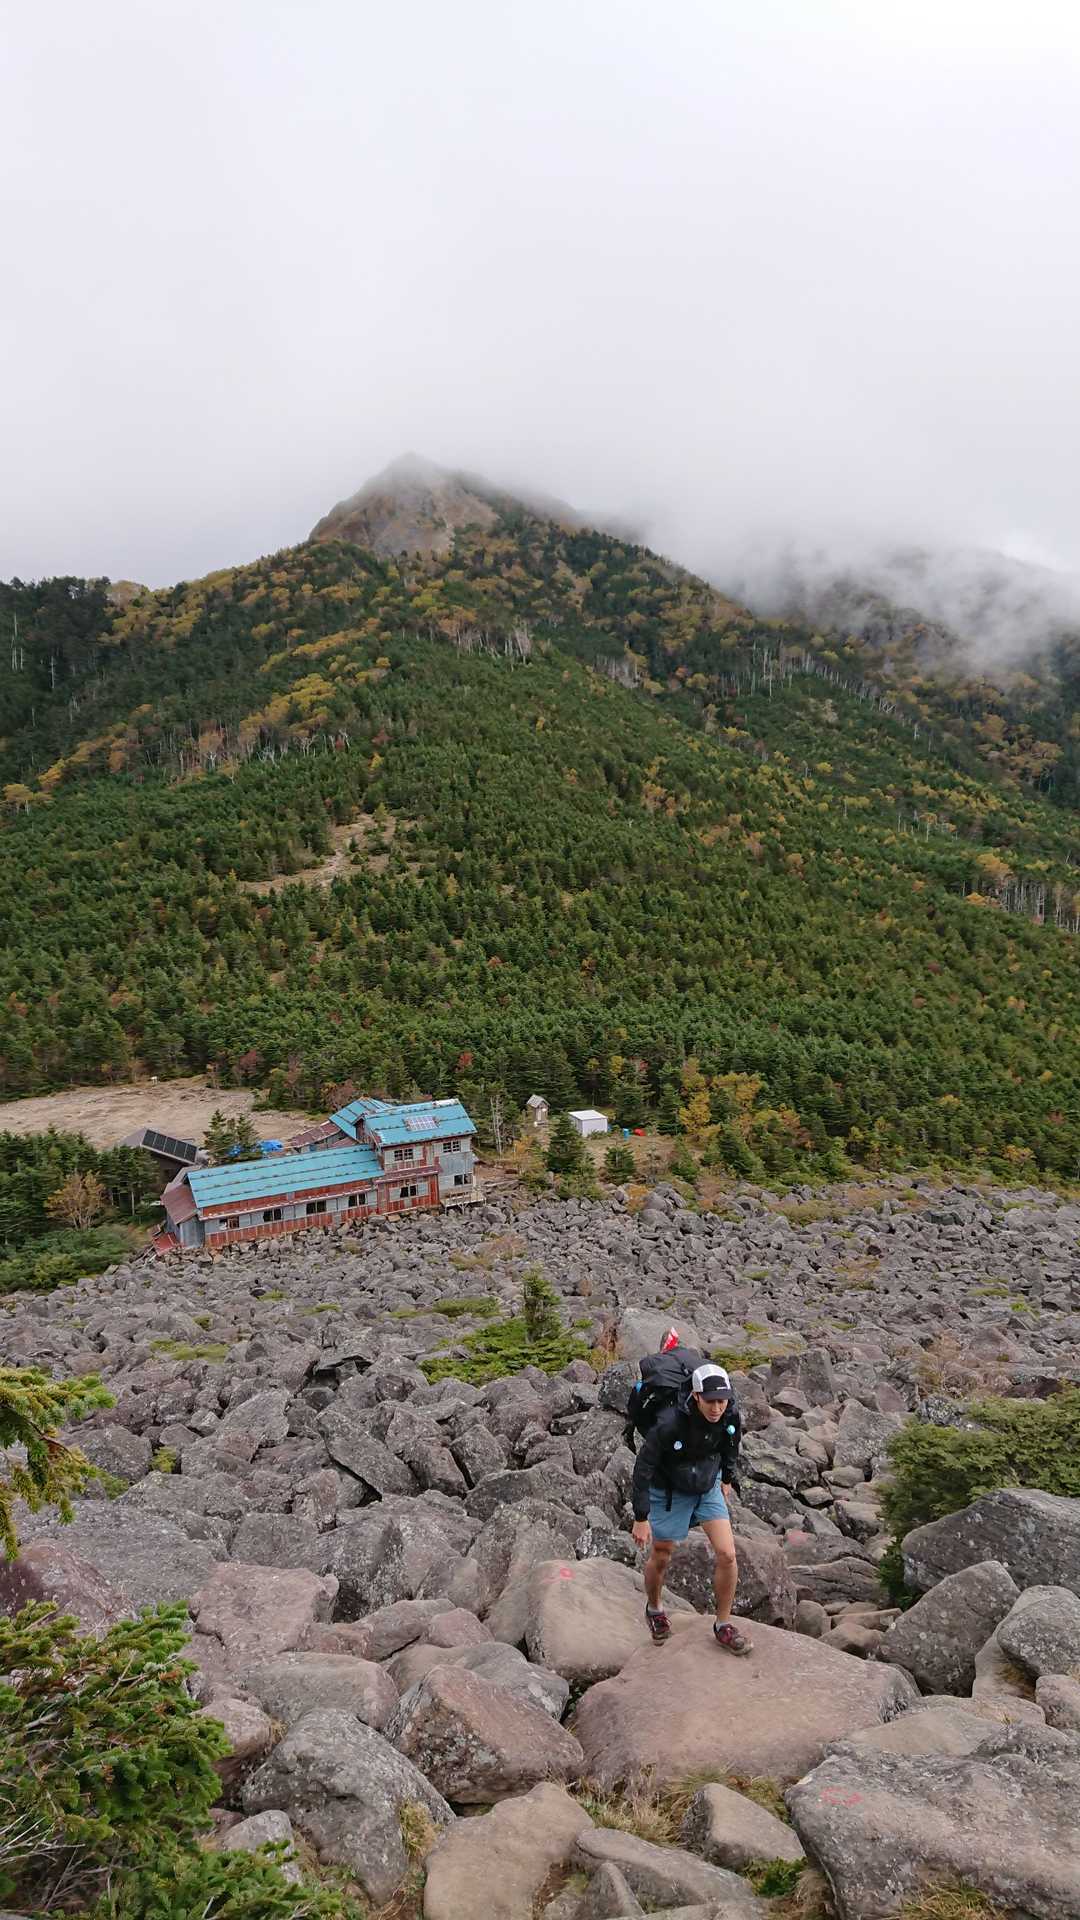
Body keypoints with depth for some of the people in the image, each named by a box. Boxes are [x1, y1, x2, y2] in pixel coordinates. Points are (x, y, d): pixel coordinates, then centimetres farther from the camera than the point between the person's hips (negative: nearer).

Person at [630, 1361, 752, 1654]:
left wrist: (727, 1479, 19)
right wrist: (641, 1518, -22)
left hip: (708, 1489, 3)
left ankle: (723, 1624, 13)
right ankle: (654, 1608, 43)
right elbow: (643, 1468, -26)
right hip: (669, 1494, -3)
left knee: (727, 1555, -8)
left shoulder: (730, 1417, -20)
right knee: (660, 1558, 12)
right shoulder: (670, 1424, -36)